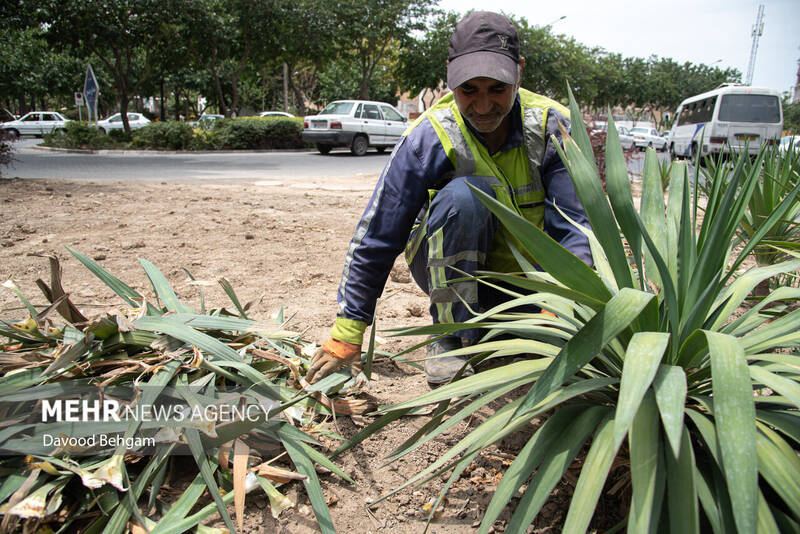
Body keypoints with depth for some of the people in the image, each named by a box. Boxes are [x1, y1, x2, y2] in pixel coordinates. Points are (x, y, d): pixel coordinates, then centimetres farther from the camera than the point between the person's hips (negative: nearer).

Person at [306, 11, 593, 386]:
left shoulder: (550, 127, -14)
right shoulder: (428, 139, -21)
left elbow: (572, 225, -19)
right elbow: (375, 238, -20)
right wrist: (346, 335, -20)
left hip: (523, 275, 3)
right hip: (450, 269, -3)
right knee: (464, 194, -32)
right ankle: (453, 336, -17)